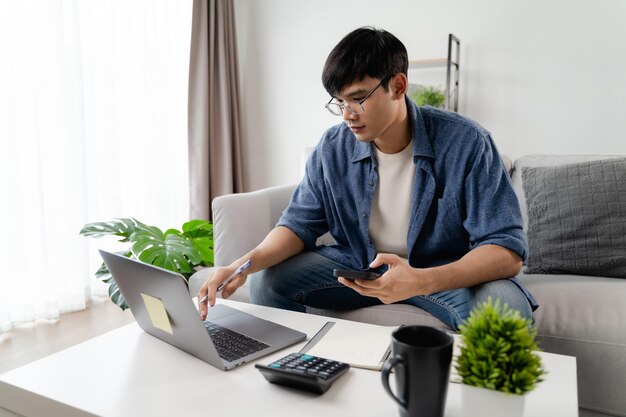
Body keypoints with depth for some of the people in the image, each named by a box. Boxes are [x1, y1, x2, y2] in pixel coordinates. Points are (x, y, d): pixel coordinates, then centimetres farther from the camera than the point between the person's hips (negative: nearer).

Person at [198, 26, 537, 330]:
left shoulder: (465, 142, -19)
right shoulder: (332, 148, -8)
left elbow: (508, 252, -22)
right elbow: (300, 223, -2)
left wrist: (422, 281, -41)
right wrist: (247, 262, -24)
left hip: (447, 271, -2)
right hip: (357, 265, 3)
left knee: (507, 306, -34)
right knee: (267, 278, -12)